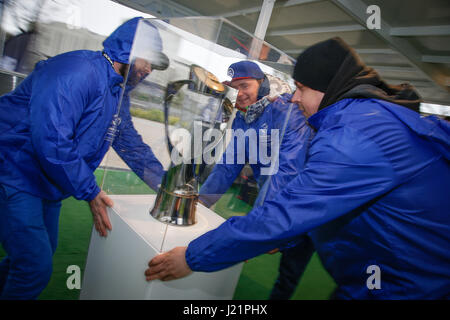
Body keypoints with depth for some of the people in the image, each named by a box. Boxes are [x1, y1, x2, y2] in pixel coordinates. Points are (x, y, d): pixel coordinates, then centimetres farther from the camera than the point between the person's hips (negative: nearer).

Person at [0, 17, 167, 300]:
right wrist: (90, 192, -24)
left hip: (47, 183, 10)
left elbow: (132, 144, 12)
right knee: (36, 268, -8)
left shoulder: (119, 95, 8)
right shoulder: (79, 70, -23)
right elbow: (50, 140, -32)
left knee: (44, 253, 21)